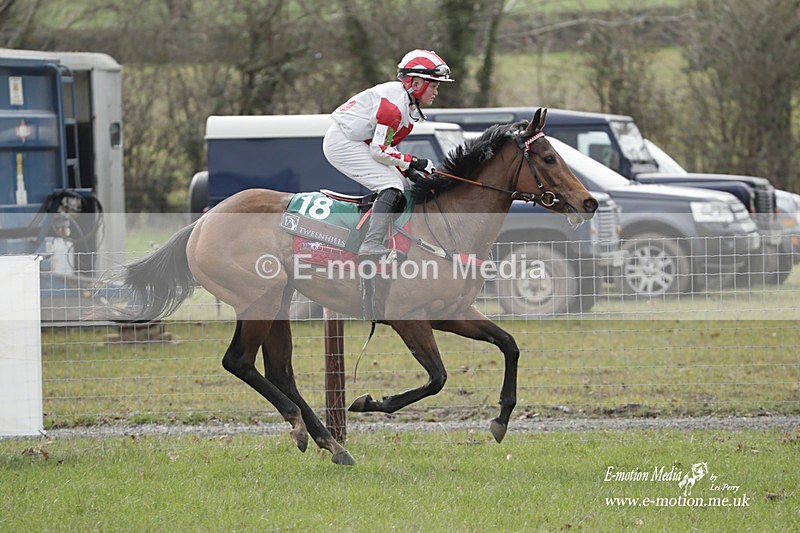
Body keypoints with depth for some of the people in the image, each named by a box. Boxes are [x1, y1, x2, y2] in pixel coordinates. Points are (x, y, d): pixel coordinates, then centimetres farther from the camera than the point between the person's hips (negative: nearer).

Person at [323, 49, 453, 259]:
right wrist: (414, 163, -18)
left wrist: (406, 169, 1)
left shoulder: (409, 106, 10)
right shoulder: (395, 103, -22)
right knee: (391, 185, -21)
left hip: (358, 144, 11)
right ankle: (371, 245, -29)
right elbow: (380, 150, -23)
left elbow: (387, 146, 12)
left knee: (403, 187, 8)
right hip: (342, 143, -11)